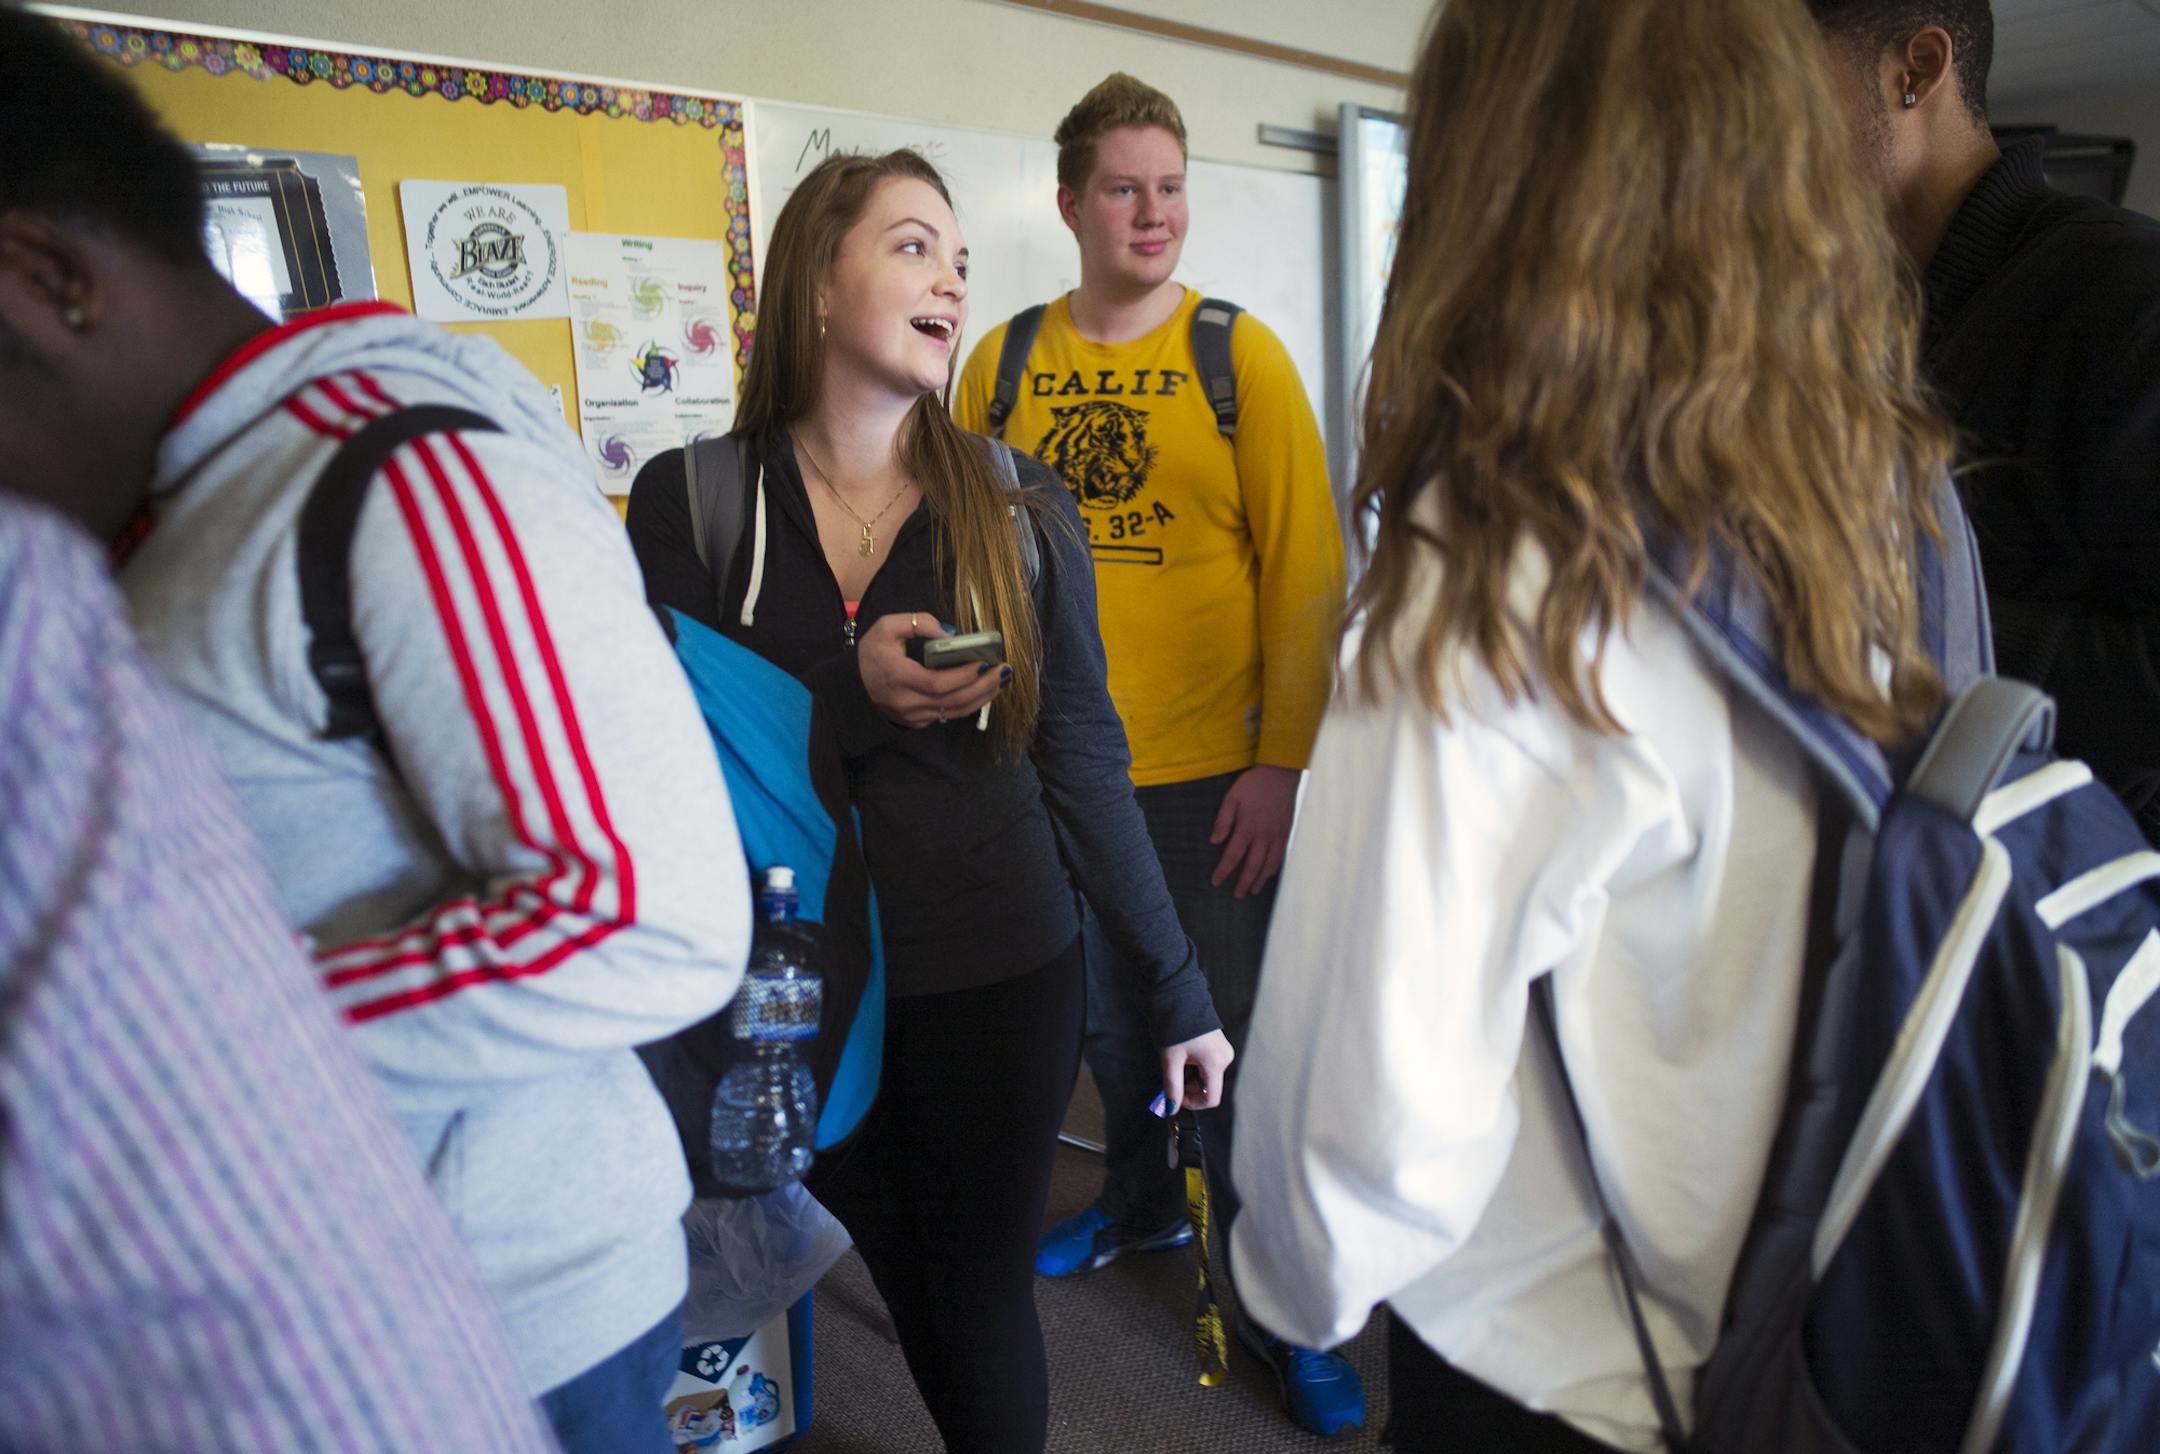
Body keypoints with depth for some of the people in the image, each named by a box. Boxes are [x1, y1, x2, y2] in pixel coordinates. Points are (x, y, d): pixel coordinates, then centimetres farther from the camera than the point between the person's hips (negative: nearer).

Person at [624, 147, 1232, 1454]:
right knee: (906, 1289, 19)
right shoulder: (689, 501, -4)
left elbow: (1083, 764, 0)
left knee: (982, 1301, 10)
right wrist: (850, 699, -23)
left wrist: (1179, 990, 1)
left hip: (1000, 986, 0)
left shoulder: (1017, 508, -2)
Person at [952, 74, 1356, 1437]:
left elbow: (1306, 571, -6)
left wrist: (1283, 762, -11)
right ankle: (1142, 1196, 47)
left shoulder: (1240, 355, -3)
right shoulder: (1001, 364, 4)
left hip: (1210, 772, -3)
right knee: (1108, 1014, 21)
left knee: (1233, 1039, 5)